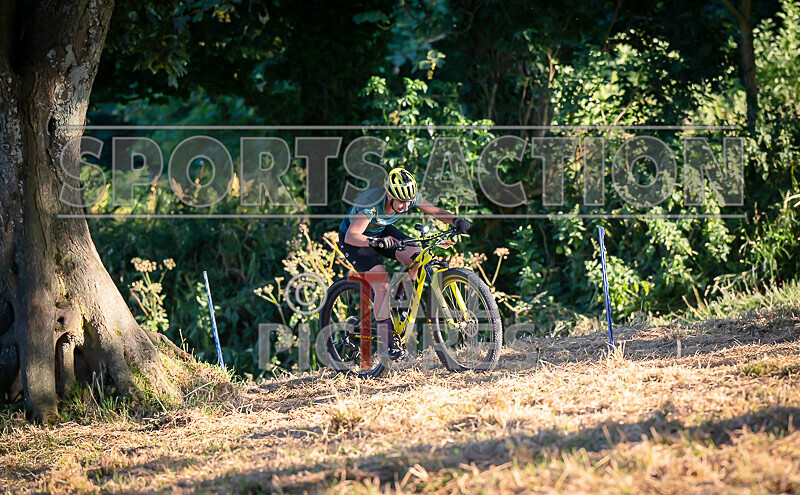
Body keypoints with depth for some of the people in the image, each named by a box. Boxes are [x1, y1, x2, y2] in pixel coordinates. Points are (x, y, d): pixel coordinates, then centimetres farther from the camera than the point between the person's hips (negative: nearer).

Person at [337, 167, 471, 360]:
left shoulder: (410, 197, -22)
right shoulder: (371, 204, -38)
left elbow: (435, 211, -10)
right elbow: (351, 236, -45)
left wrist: (456, 221, -29)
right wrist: (376, 242, -62)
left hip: (382, 231, 6)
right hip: (356, 239, -6)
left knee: (416, 257, -19)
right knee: (382, 283, -23)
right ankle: (388, 338, -10)